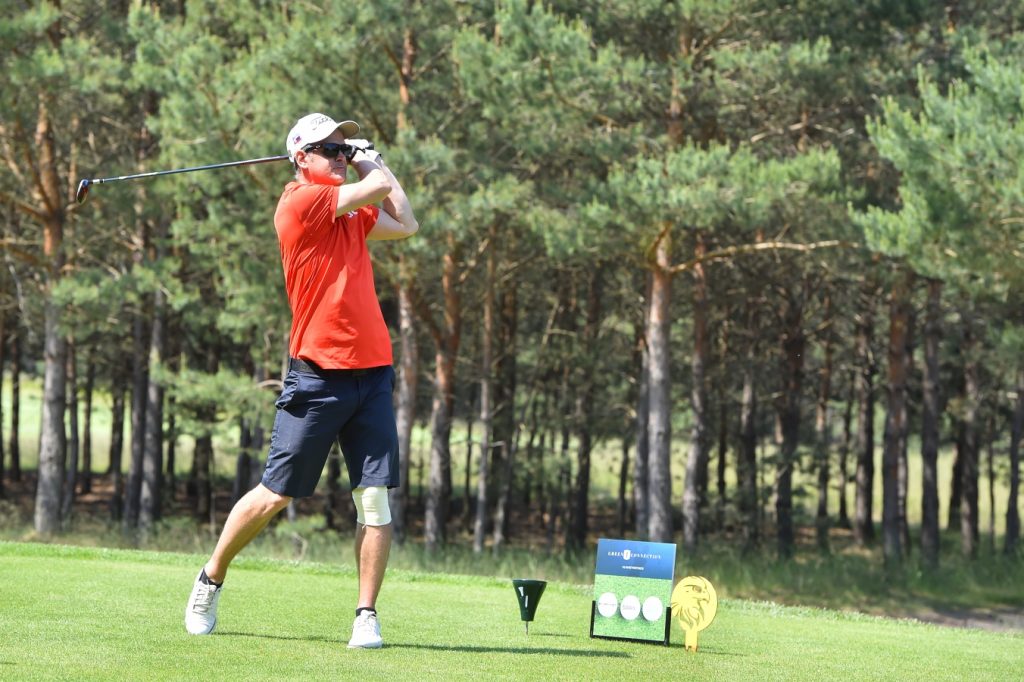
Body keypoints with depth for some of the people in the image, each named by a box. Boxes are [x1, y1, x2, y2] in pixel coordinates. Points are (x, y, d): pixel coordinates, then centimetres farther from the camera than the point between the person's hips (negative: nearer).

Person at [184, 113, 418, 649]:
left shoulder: (350, 211, 14)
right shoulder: (300, 202, -10)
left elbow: (405, 224, 18)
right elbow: (380, 187, -10)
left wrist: (368, 160, 19)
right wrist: (372, 166, 13)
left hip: (372, 373, 6)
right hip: (318, 376, -6)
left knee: (376, 499, -3)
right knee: (275, 495, 2)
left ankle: (366, 616, 1)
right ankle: (210, 581, 22)